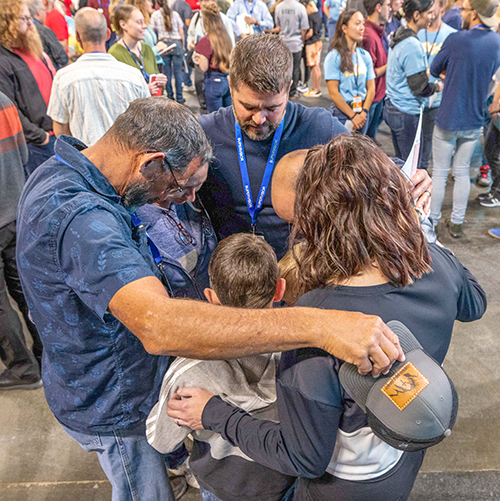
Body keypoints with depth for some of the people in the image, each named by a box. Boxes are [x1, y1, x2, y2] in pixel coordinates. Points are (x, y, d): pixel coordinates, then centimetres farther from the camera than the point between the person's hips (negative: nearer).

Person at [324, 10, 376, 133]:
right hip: (342, 113, -5)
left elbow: (371, 88, 6)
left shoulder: (365, 55, 7)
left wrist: (364, 113, -8)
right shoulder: (334, 57, -9)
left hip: (362, 113, 5)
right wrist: (353, 116, -13)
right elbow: (333, 93, -13)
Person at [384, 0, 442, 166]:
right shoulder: (413, 45, -20)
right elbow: (419, 87, -19)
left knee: (401, 161, 19)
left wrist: (425, 70, 14)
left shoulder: (398, 37, 10)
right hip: (407, 114, -10)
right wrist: (437, 87, -1)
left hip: (391, 108, 10)